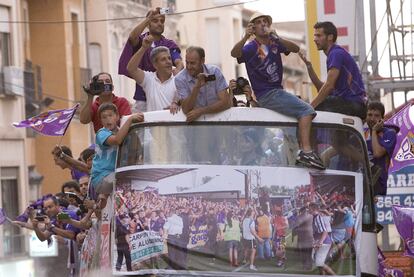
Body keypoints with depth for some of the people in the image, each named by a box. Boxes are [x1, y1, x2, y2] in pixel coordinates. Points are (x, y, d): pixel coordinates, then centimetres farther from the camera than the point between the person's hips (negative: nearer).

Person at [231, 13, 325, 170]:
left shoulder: (274, 43, 11)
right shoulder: (252, 48, -6)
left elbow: (295, 49, -3)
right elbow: (235, 53, -26)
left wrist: (277, 38, -18)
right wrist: (246, 37, -41)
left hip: (278, 91, 8)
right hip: (267, 95, -8)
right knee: (306, 110, -20)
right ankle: (306, 151, -32)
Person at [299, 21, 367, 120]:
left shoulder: (336, 53, -10)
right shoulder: (334, 53, 22)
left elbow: (329, 86, -19)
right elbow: (322, 88, 18)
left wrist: (310, 107, -16)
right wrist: (309, 66, 11)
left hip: (353, 104, -10)